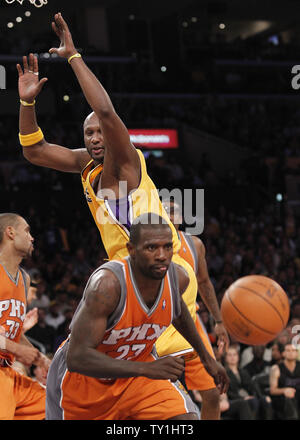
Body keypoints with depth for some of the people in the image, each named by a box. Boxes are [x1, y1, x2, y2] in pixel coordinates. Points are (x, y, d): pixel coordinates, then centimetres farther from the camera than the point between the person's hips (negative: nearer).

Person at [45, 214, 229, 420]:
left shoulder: (178, 277, -14)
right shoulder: (106, 284, -34)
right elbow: (76, 358, -38)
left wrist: (205, 356, 19)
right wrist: (148, 369, -45)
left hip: (135, 368, 4)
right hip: (82, 378, -4)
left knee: (185, 418, -16)